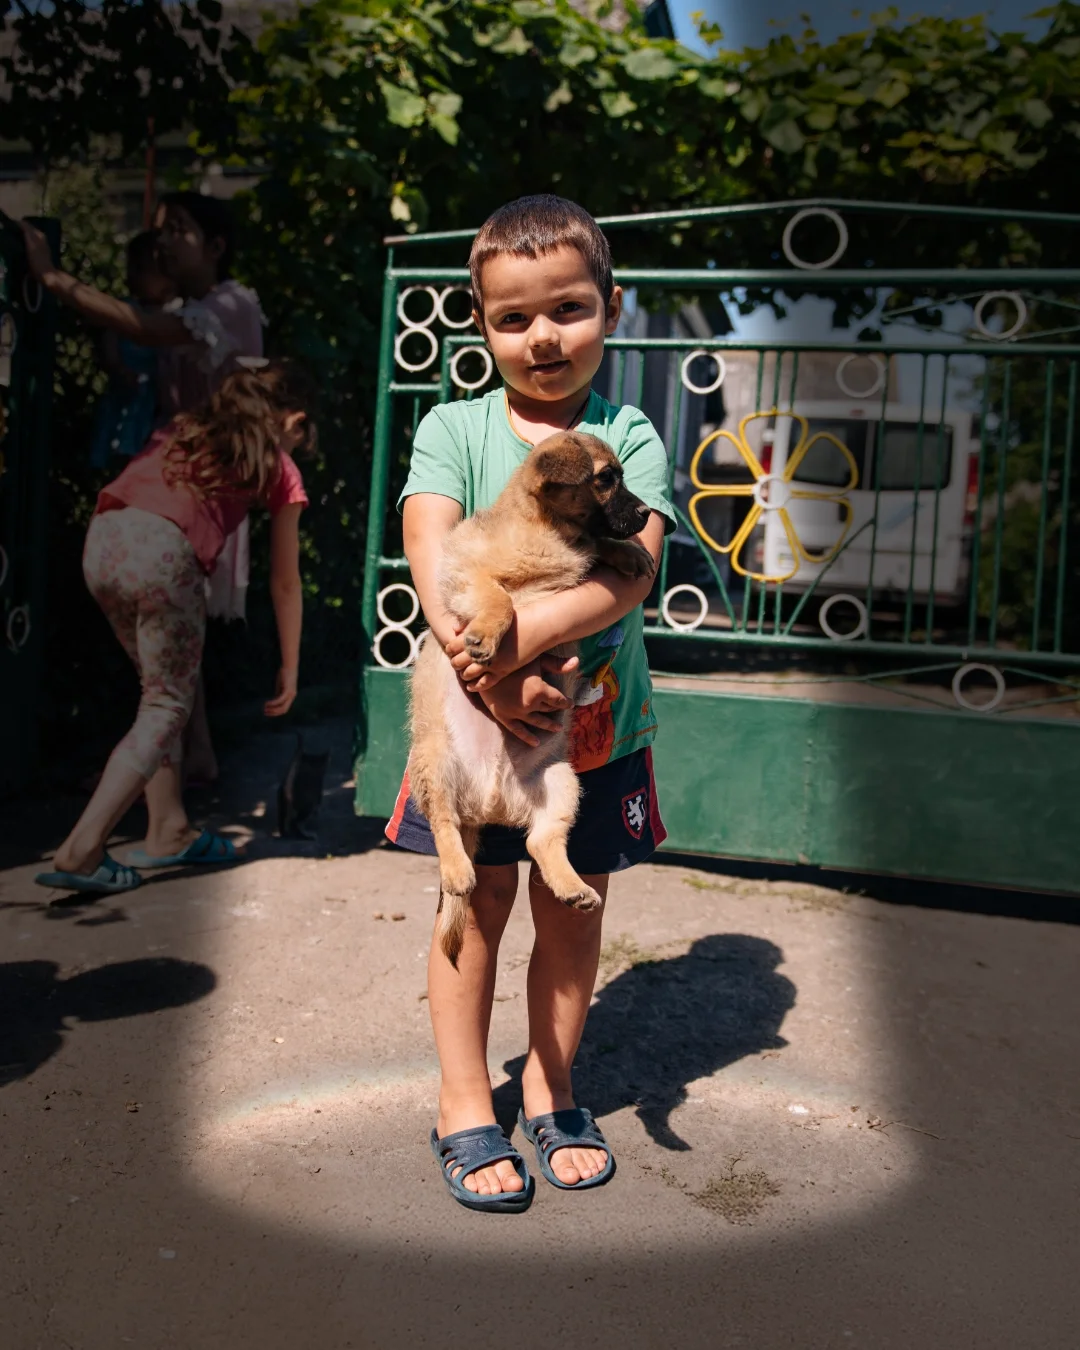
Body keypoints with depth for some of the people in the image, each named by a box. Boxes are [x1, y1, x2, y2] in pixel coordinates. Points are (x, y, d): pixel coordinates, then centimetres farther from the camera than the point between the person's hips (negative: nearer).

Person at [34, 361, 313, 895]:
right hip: (163, 550, -5)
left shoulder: (185, 427, 31)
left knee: (164, 688, 21)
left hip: (101, 539, 6)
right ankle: (81, 850, -1)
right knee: (167, 704, 7)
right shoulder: (279, 469, 18)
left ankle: (168, 831, 25)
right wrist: (289, 670, 31)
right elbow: (285, 584, 23)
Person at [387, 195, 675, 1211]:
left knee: (573, 907, 11)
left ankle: (550, 1093, 32)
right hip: (475, 715, -1)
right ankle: (464, 1108, 24)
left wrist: (519, 641, -30)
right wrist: (495, 680, -28)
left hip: (597, 718, 2)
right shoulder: (453, 428, -2)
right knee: (478, 902, 5)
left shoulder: (628, 437, -2)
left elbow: (629, 575, -16)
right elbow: (433, 566, -15)